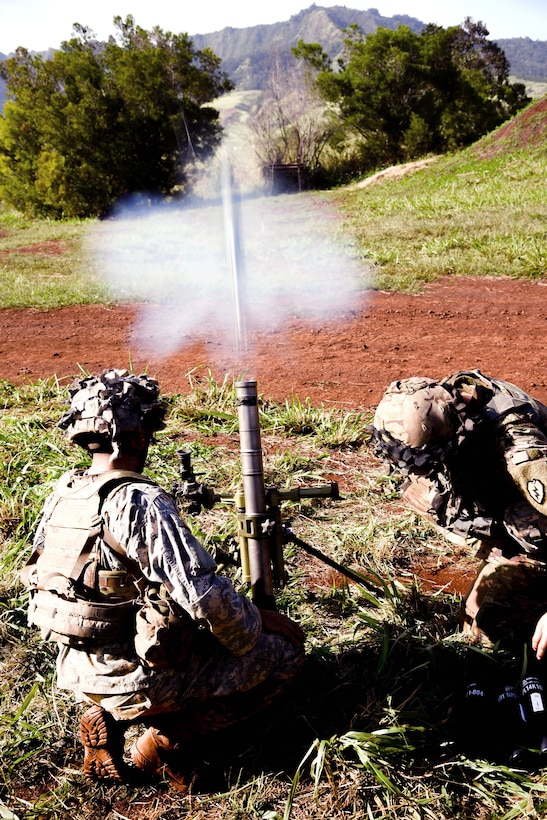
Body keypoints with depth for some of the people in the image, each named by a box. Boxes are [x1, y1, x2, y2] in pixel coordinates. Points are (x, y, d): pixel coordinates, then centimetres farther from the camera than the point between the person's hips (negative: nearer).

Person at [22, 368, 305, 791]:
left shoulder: (62, 494, 0)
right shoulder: (141, 502, -25)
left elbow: (44, 576, 13)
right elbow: (206, 597, -28)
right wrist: (260, 622, -8)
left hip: (77, 671, 8)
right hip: (134, 679, -8)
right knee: (285, 650, 2)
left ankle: (111, 718, 12)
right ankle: (167, 739, -2)